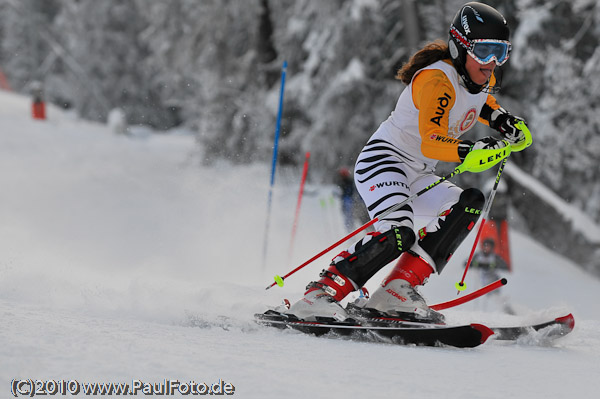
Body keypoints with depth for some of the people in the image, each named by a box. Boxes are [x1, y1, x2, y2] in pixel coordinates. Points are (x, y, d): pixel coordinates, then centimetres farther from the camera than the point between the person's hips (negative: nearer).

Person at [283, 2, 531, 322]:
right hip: (383, 159, -10)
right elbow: (431, 143, -34)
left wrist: (502, 120, 11)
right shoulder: (437, 80, -23)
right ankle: (319, 295, -24)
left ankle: (397, 290, -18)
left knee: (469, 203, -10)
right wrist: (473, 151, -49)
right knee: (398, 233, -31)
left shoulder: (481, 77, 5)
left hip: (417, 176, 10)